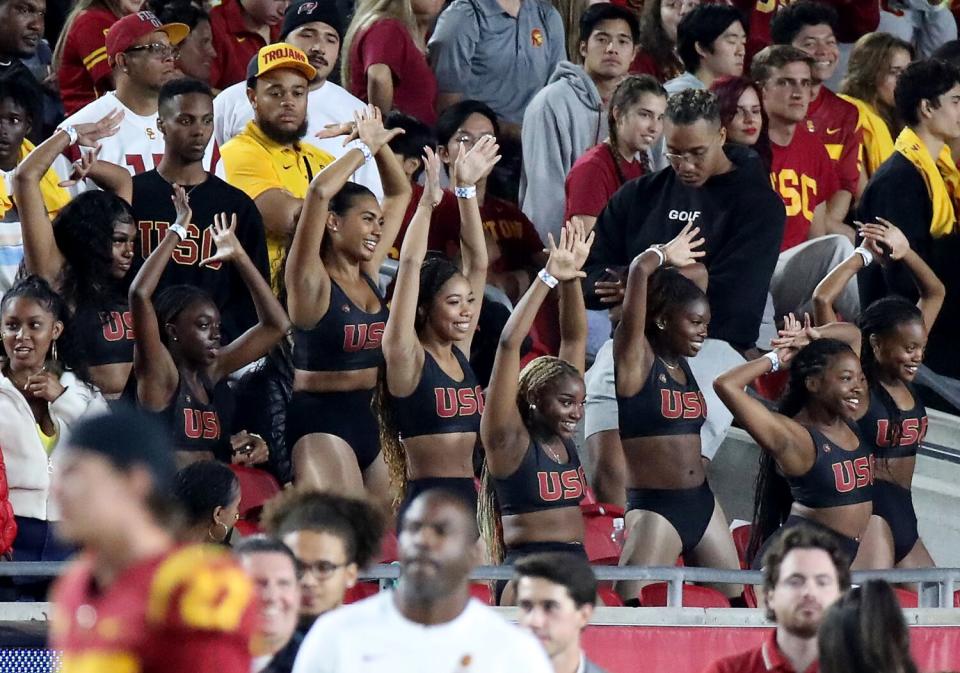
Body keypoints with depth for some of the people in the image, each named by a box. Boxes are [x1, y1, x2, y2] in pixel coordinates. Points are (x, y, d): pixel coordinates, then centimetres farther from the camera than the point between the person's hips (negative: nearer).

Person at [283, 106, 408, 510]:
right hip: (321, 420, -8)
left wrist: (380, 145, 8)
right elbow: (319, 192, -22)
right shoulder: (311, 279, -8)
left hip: (365, 419, 8)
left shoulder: (368, 274, 12)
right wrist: (364, 148, -11)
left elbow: (399, 194, 21)